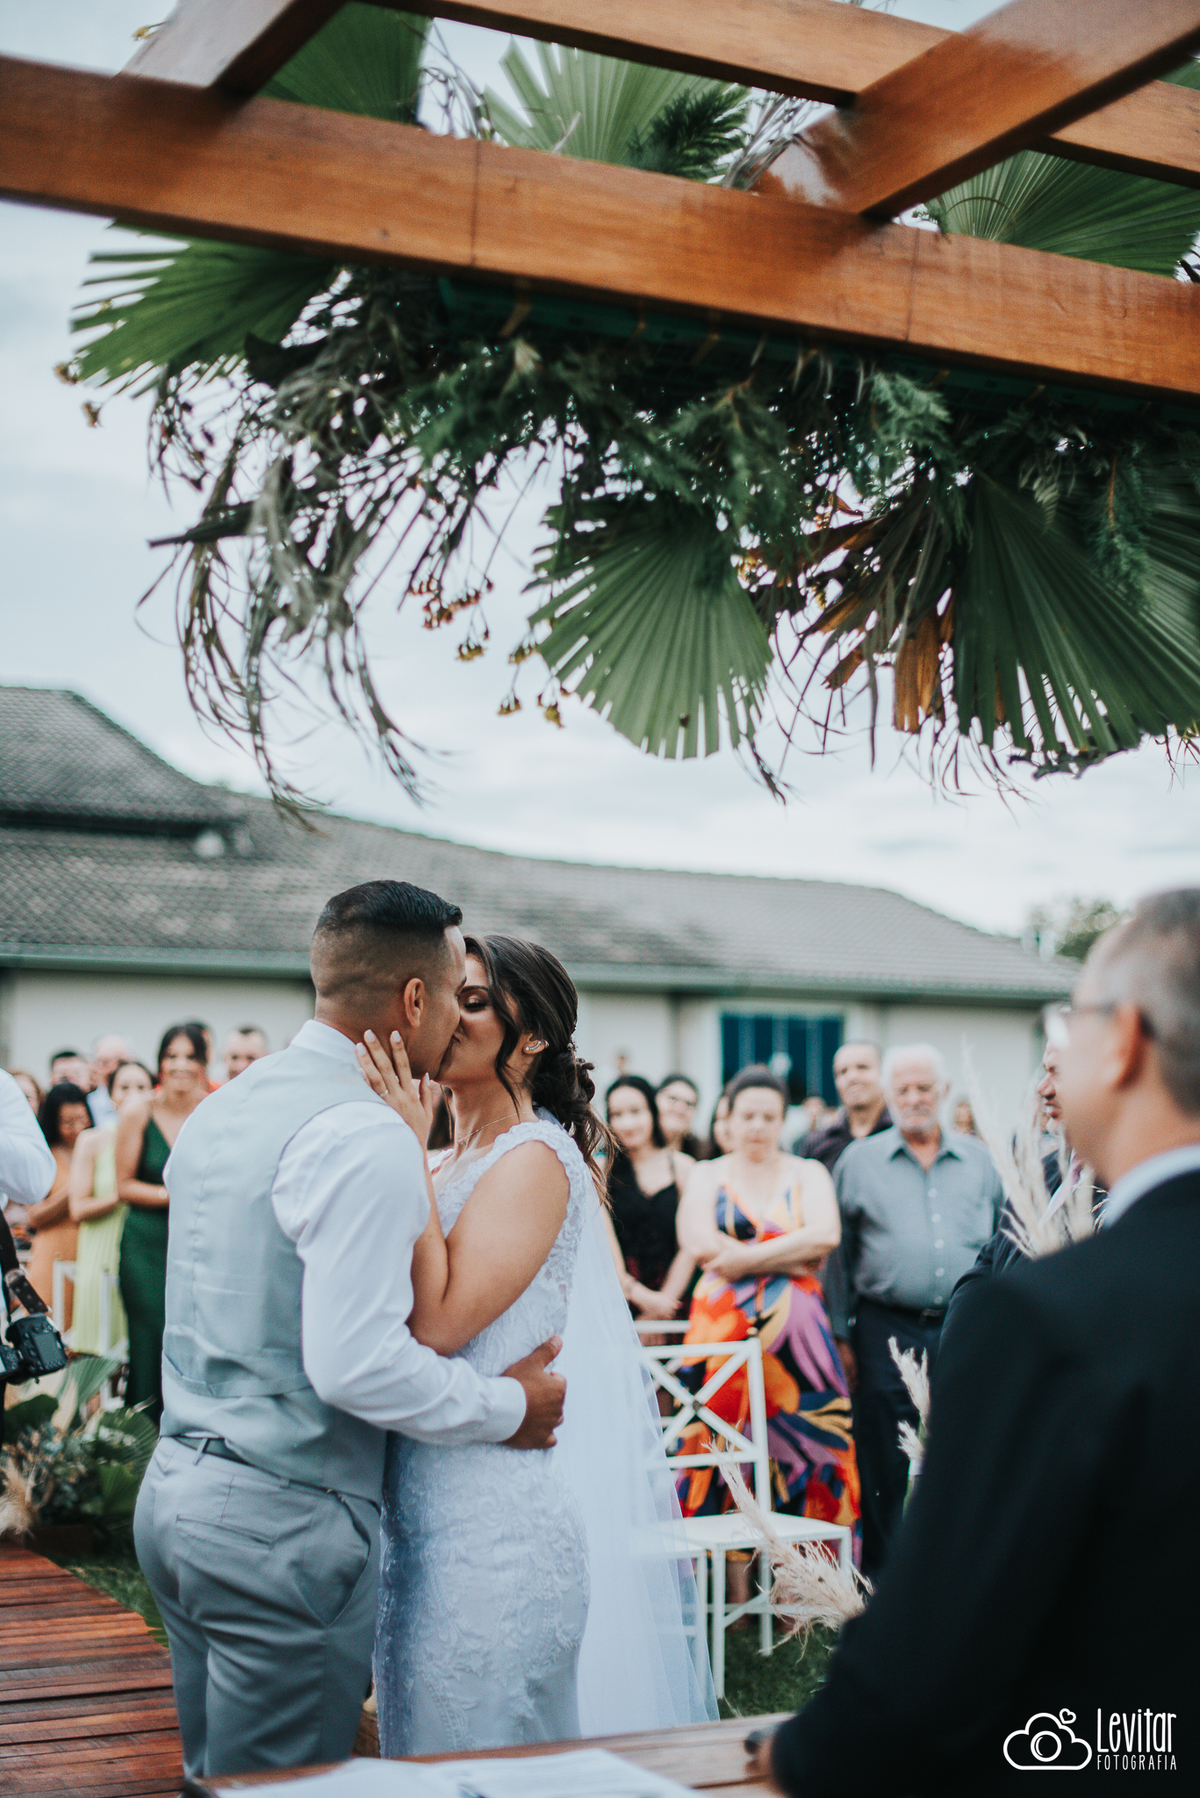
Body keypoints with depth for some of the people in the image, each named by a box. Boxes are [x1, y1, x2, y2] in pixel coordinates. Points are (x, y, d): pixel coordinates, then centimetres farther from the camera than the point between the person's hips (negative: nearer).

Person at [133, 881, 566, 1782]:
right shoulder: (367, 1138, -19)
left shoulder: (220, 1107, 10)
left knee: (215, 1773, 20)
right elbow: (356, 1363, -24)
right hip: (285, 1522, -9)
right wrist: (507, 1407, -10)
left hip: (177, 1486, 9)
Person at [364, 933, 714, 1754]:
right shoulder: (463, 1158, 12)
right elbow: (419, 1316, 9)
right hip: (437, 1504, 9)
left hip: (498, 1519, -9)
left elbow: (438, 1320, -24)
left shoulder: (533, 1158, -14)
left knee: (476, 1757, 2)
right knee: (428, 1733, 18)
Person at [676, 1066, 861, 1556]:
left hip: (795, 1330, 1)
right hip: (723, 1329, -1)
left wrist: (748, 1258, -13)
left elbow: (826, 1235, -7)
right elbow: (701, 1245, -7)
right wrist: (792, 1256, -8)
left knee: (802, 1440, -4)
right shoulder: (707, 1175, 11)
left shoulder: (808, 1174, 13)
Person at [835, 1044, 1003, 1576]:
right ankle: (880, 1579, 13)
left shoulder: (980, 1161, 10)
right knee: (885, 1463, 2)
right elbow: (837, 1253, 6)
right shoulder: (858, 1161, 5)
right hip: (887, 1331, -1)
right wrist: (839, 1334, 2)